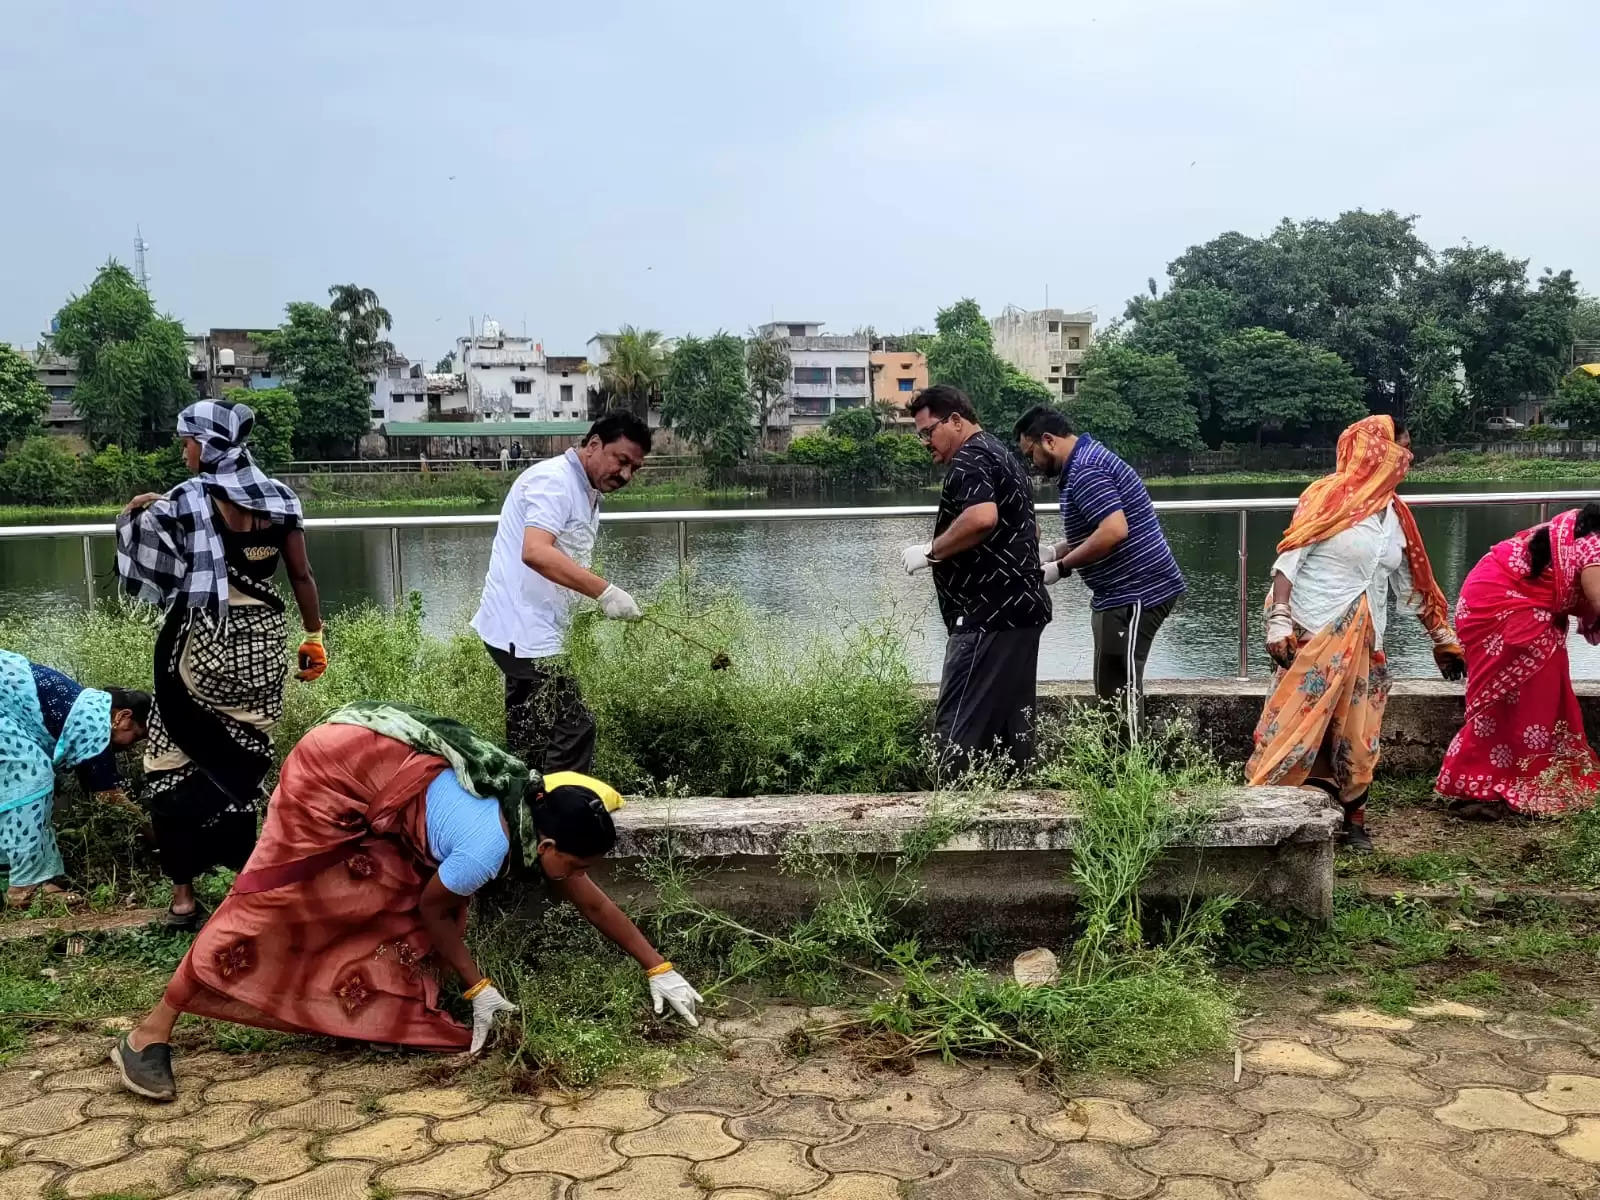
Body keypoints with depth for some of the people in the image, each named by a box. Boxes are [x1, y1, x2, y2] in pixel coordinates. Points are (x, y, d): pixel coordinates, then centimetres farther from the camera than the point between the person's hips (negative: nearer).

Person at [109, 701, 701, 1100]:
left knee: (401, 893, 5)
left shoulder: (540, 816, -2)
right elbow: (431, 910, -10)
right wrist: (479, 989, -3)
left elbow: (594, 903, 7)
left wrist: (659, 970, 10)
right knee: (272, 895, -7)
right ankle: (149, 1035, -1)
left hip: (379, 768, 9)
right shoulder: (490, 846, -27)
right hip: (339, 764, -9)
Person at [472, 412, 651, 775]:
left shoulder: (587, 495, 19)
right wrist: (605, 592, -33)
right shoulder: (554, 479, -13)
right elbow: (535, 552, -29)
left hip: (525, 634, 10)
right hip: (524, 632, -10)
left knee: (531, 743, 13)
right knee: (573, 731, -13)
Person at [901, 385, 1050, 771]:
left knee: (958, 728, -10)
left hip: (989, 615, -11)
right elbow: (1031, 529, 31)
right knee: (1013, 722, 12)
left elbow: (982, 518, -29)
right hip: (1023, 608, 11)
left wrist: (930, 551, -18)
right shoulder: (1003, 456, 22)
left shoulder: (969, 459, -10)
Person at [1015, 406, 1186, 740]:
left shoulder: (1084, 471, -19)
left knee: (1120, 688, -7)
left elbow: (1114, 531, -30)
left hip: (1137, 594, -11)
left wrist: (1061, 568, -20)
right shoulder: (1087, 458, 15)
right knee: (1112, 687, 15)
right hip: (1123, 593, 11)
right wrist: (1054, 551, 11)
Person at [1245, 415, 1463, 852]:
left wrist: (1443, 638, 25)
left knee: (1355, 737, 7)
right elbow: (1288, 561, -9)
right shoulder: (1327, 496, -5)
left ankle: (1352, 820, 17)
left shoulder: (1396, 515, 14)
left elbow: (1412, 585, 22)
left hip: (1365, 643, 6)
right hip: (1314, 635, -6)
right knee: (1297, 727, -9)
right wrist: (1278, 621, -19)